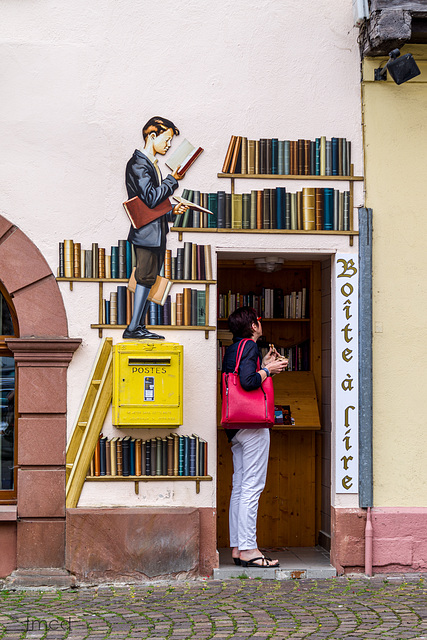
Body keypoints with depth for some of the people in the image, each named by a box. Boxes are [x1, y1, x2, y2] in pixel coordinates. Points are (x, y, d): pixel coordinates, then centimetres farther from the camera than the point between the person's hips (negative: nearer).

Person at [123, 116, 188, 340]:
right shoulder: (138, 164, -11)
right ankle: (133, 328, -6)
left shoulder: (152, 164, 20)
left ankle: (138, 327, 11)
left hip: (156, 231, 10)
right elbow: (151, 199, -20)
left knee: (148, 279, 9)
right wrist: (173, 179, -13)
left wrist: (172, 211, 9)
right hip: (146, 231, -10)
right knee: (145, 277, -9)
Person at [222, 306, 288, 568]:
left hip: (236, 427, 10)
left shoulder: (232, 349, 17)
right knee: (252, 487, -8)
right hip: (253, 424, -9)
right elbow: (249, 381, -23)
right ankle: (248, 549, -8)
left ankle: (237, 547, 13)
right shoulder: (250, 346, -10)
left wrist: (264, 365, 22)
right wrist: (269, 370, -8)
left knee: (240, 487, 10)